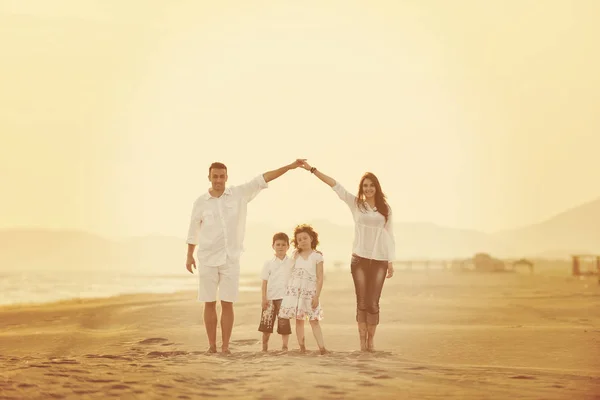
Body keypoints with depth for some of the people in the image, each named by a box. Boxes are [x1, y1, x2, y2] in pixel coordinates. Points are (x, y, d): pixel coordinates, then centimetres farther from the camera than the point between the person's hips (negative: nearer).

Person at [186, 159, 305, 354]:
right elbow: (193, 230, 8)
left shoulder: (239, 194, 0)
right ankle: (212, 345, 12)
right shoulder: (200, 202, 0)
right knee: (210, 304, 4)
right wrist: (189, 256, 9)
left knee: (227, 304, 1)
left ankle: (225, 346, 7)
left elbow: (263, 179, -3)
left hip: (231, 259, 0)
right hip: (207, 259, 0)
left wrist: (290, 166, -7)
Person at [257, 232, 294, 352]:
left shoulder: (292, 263, 5)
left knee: (284, 323, -1)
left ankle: (285, 346, 8)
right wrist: (264, 298, -3)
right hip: (270, 297, 0)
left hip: (285, 297, 0)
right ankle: (264, 346, 13)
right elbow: (265, 281, 2)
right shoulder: (269, 264, 4)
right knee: (266, 322, 2)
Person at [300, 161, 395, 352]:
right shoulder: (356, 204, 3)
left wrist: (391, 262, 5)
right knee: (362, 302, 2)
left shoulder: (385, 208, 6)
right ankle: (362, 341, 6)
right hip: (360, 259, -1)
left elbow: (389, 235, 9)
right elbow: (335, 185, -4)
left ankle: (371, 340, 10)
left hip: (379, 261, 1)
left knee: (373, 303, 2)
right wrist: (312, 169, -9)